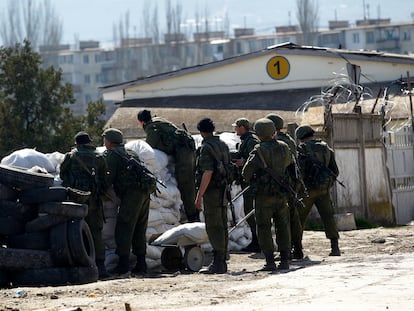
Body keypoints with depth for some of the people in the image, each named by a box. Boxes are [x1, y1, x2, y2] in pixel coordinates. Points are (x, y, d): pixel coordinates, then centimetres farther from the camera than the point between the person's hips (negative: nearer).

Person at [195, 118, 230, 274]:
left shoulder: (206, 147, -14)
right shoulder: (223, 145, 13)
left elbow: (207, 173, -21)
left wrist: (199, 196, -21)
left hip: (212, 191, -9)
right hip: (223, 190, 9)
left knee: (213, 227, -9)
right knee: (222, 227, 11)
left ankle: (218, 263, -12)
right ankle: (222, 262, 14)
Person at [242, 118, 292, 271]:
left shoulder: (259, 151, -14)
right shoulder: (284, 148, 2)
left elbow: (246, 173, -12)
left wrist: (253, 183, 7)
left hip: (264, 195, -5)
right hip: (282, 194, 5)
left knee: (264, 229, 2)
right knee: (282, 227, 10)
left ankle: (270, 262, -3)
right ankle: (285, 260, 10)